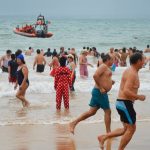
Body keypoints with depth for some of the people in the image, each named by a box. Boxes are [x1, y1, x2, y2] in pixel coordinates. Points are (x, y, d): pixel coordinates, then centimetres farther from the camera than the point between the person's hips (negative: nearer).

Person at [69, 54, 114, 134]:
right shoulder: (104, 66, -11)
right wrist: (101, 88, -24)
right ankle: (108, 133, 7)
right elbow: (95, 75, -26)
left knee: (91, 111, 7)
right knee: (107, 111, 0)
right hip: (100, 92, -10)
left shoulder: (106, 68, 20)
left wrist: (110, 82, 15)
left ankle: (73, 123, 5)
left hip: (97, 92, 10)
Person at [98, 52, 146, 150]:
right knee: (131, 128, -2)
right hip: (125, 104, -10)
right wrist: (139, 97, -16)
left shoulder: (130, 71, 14)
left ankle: (103, 137, 15)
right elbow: (126, 91, -27)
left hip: (122, 102, 10)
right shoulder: (132, 74, -18)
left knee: (127, 129, 16)